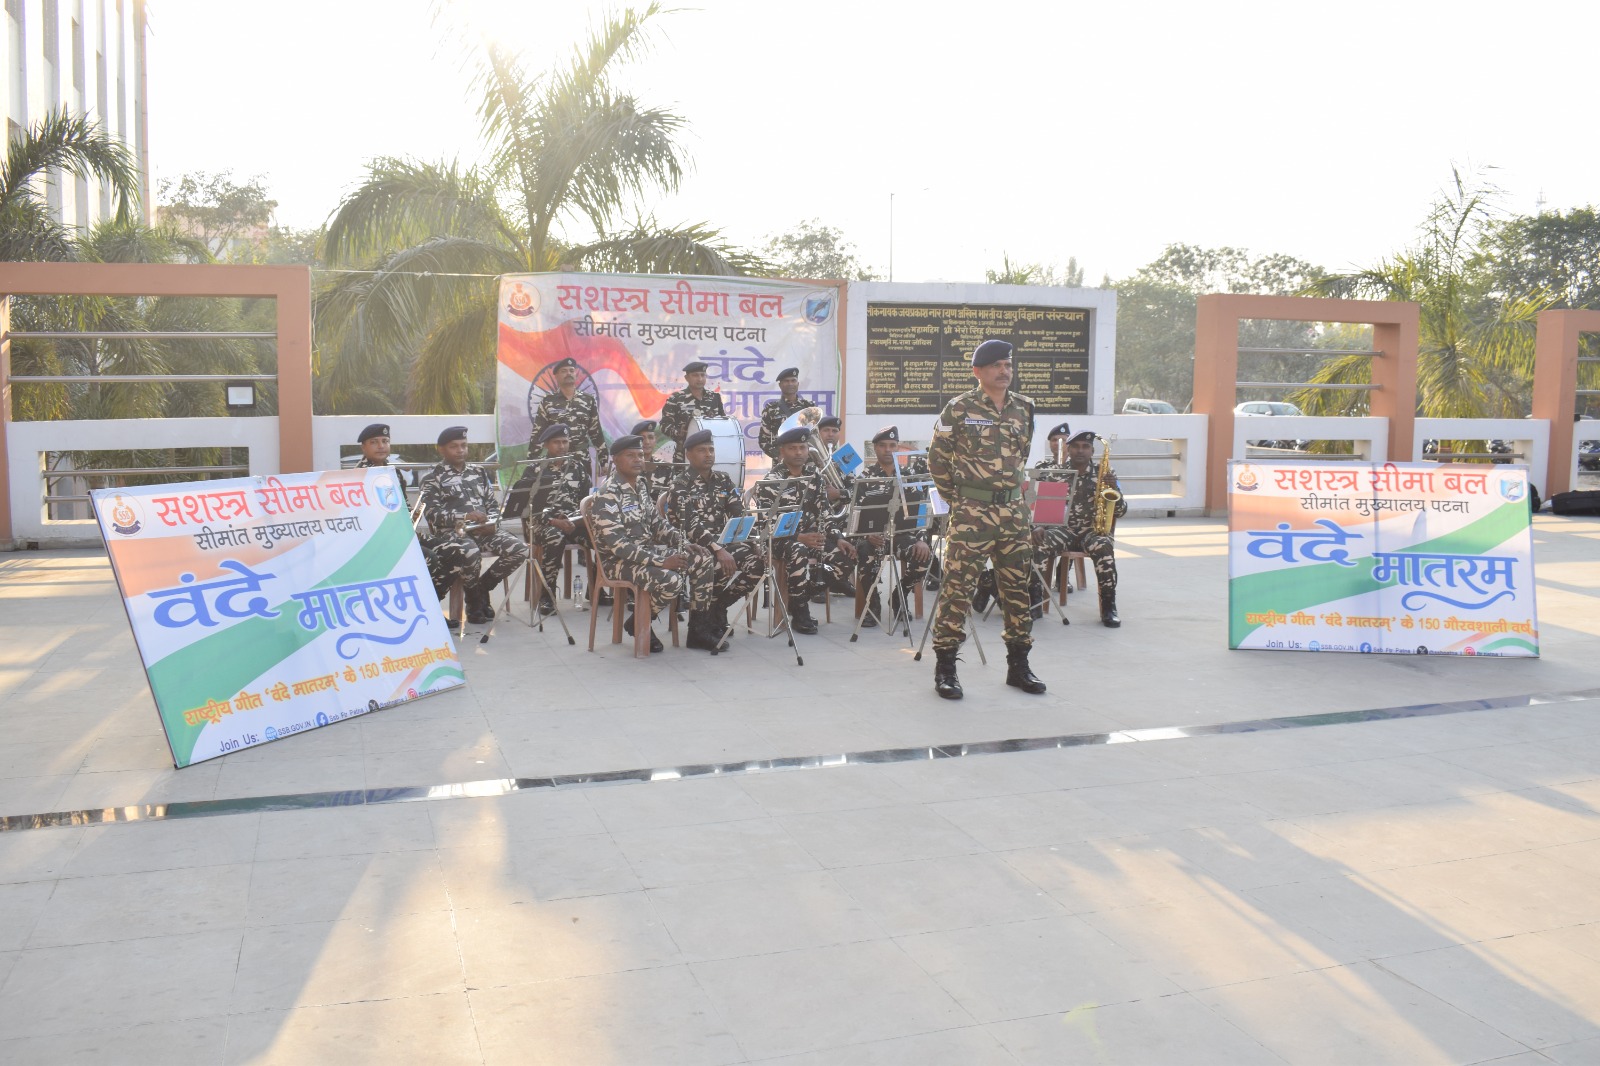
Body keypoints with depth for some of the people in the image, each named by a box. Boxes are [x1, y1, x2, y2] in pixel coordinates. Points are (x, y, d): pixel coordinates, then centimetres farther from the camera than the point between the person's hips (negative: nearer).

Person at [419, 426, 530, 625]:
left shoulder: (478, 472, 20)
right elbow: (432, 514, -9)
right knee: (471, 552, -39)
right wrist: (465, 517, -23)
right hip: (451, 532, -5)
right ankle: (474, 599, -9)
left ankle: (482, 587, 1)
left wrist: (492, 522, -4)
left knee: (519, 549, -18)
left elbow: (493, 504, 19)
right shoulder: (433, 478, 4)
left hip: (483, 530, 5)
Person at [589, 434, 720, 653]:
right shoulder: (607, 496, -18)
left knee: (704, 559, -2)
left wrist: (685, 543, -1)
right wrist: (661, 562, -28)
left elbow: (657, 524, 17)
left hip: (649, 550, 9)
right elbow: (618, 544, -24)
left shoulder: (640, 489, 10)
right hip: (622, 561, -9)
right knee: (672, 581, -31)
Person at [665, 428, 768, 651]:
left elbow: (739, 516, 6)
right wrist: (718, 550, -33)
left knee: (756, 562, -18)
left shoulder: (723, 480, 11)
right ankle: (700, 627, -17)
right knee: (722, 567, -35)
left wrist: (751, 540, -14)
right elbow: (690, 526, -22)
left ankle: (716, 611, 0)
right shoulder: (680, 485, -9)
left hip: (722, 541, 6)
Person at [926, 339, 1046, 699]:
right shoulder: (960, 409, -6)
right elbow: (937, 458, 1)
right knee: (958, 585, -6)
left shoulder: (1023, 408, 8)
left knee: (1017, 586, 10)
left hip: (1012, 510, 5)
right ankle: (944, 666, 3)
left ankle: (1018, 665, 22)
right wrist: (956, 497, 2)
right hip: (971, 513, -5)